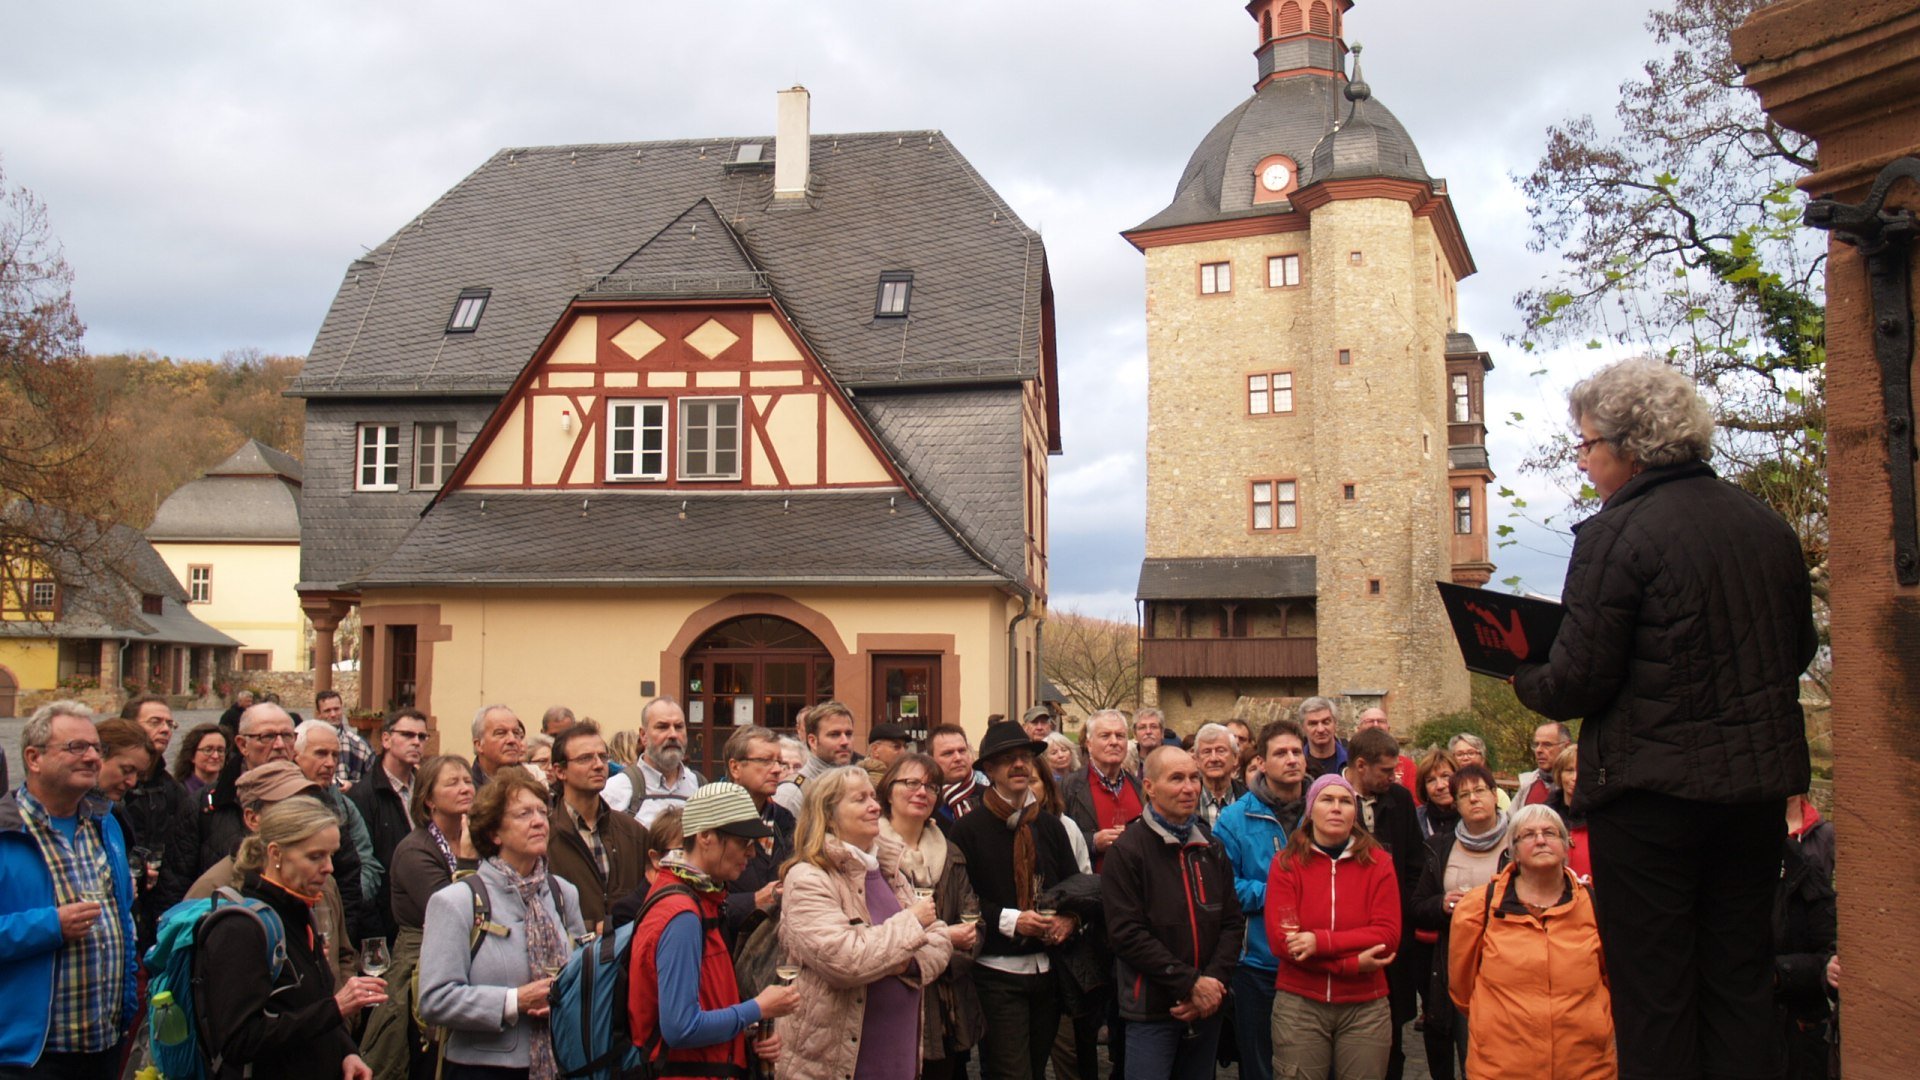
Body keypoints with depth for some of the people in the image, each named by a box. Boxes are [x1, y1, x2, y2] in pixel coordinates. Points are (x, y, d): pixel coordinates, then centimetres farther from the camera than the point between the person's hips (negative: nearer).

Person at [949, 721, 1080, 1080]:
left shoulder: (1050, 825, 10)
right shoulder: (969, 829, -7)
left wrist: (1069, 919, -6)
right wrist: (1009, 920, -19)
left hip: (1047, 967, 5)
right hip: (997, 973, -5)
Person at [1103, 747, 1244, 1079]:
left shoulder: (1211, 848, 10)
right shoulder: (1127, 850, -8)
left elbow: (1232, 922, 7)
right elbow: (1127, 933, -14)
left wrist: (1213, 982, -8)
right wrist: (1189, 984, -16)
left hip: (1208, 1007, 5)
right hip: (1152, 1010, -5)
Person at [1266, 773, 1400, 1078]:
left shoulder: (1378, 862, 1)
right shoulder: (1287, 863, -2)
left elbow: (1389, 936, -9)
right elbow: (1281, 939, -10)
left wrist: (1320, 941, -19)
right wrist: (1353, 963, -17)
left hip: (1366, 1008, 1)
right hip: (1300, 1006, -1)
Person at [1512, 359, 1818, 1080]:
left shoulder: (1616, 534, -16)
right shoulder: (1768, 525, 5)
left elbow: (1576, 685, -17)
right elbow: (1799, 648, 17)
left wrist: (1523, 678, 3)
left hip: (1652, 790, -6)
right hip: (1760, 783, 7)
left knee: (1654, 998, 4)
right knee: (1743, 982, 17)